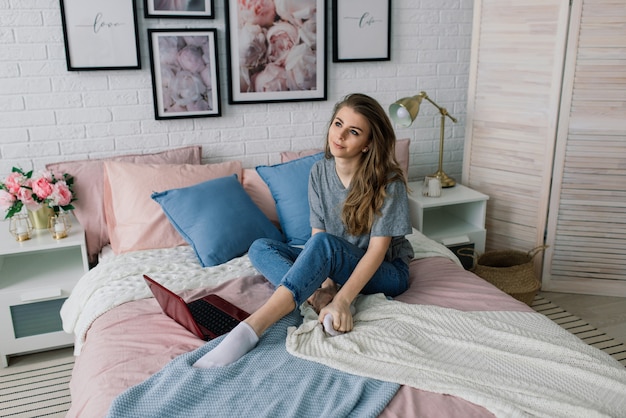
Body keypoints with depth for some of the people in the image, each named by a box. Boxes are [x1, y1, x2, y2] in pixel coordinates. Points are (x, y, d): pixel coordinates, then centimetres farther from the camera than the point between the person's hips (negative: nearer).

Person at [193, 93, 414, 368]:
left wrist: (342, 299, -33)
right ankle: (322, 304, -33)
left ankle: (251, 329, -45)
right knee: (260, 248, -13)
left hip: (385, 272, -5)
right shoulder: (320, 172, -4)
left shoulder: (388, 181, -19)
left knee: (323, 244, -37)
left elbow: (377, 249, -22)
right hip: (336, 266, 6)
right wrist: (326, 285, -24)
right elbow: (317, 232, -7)